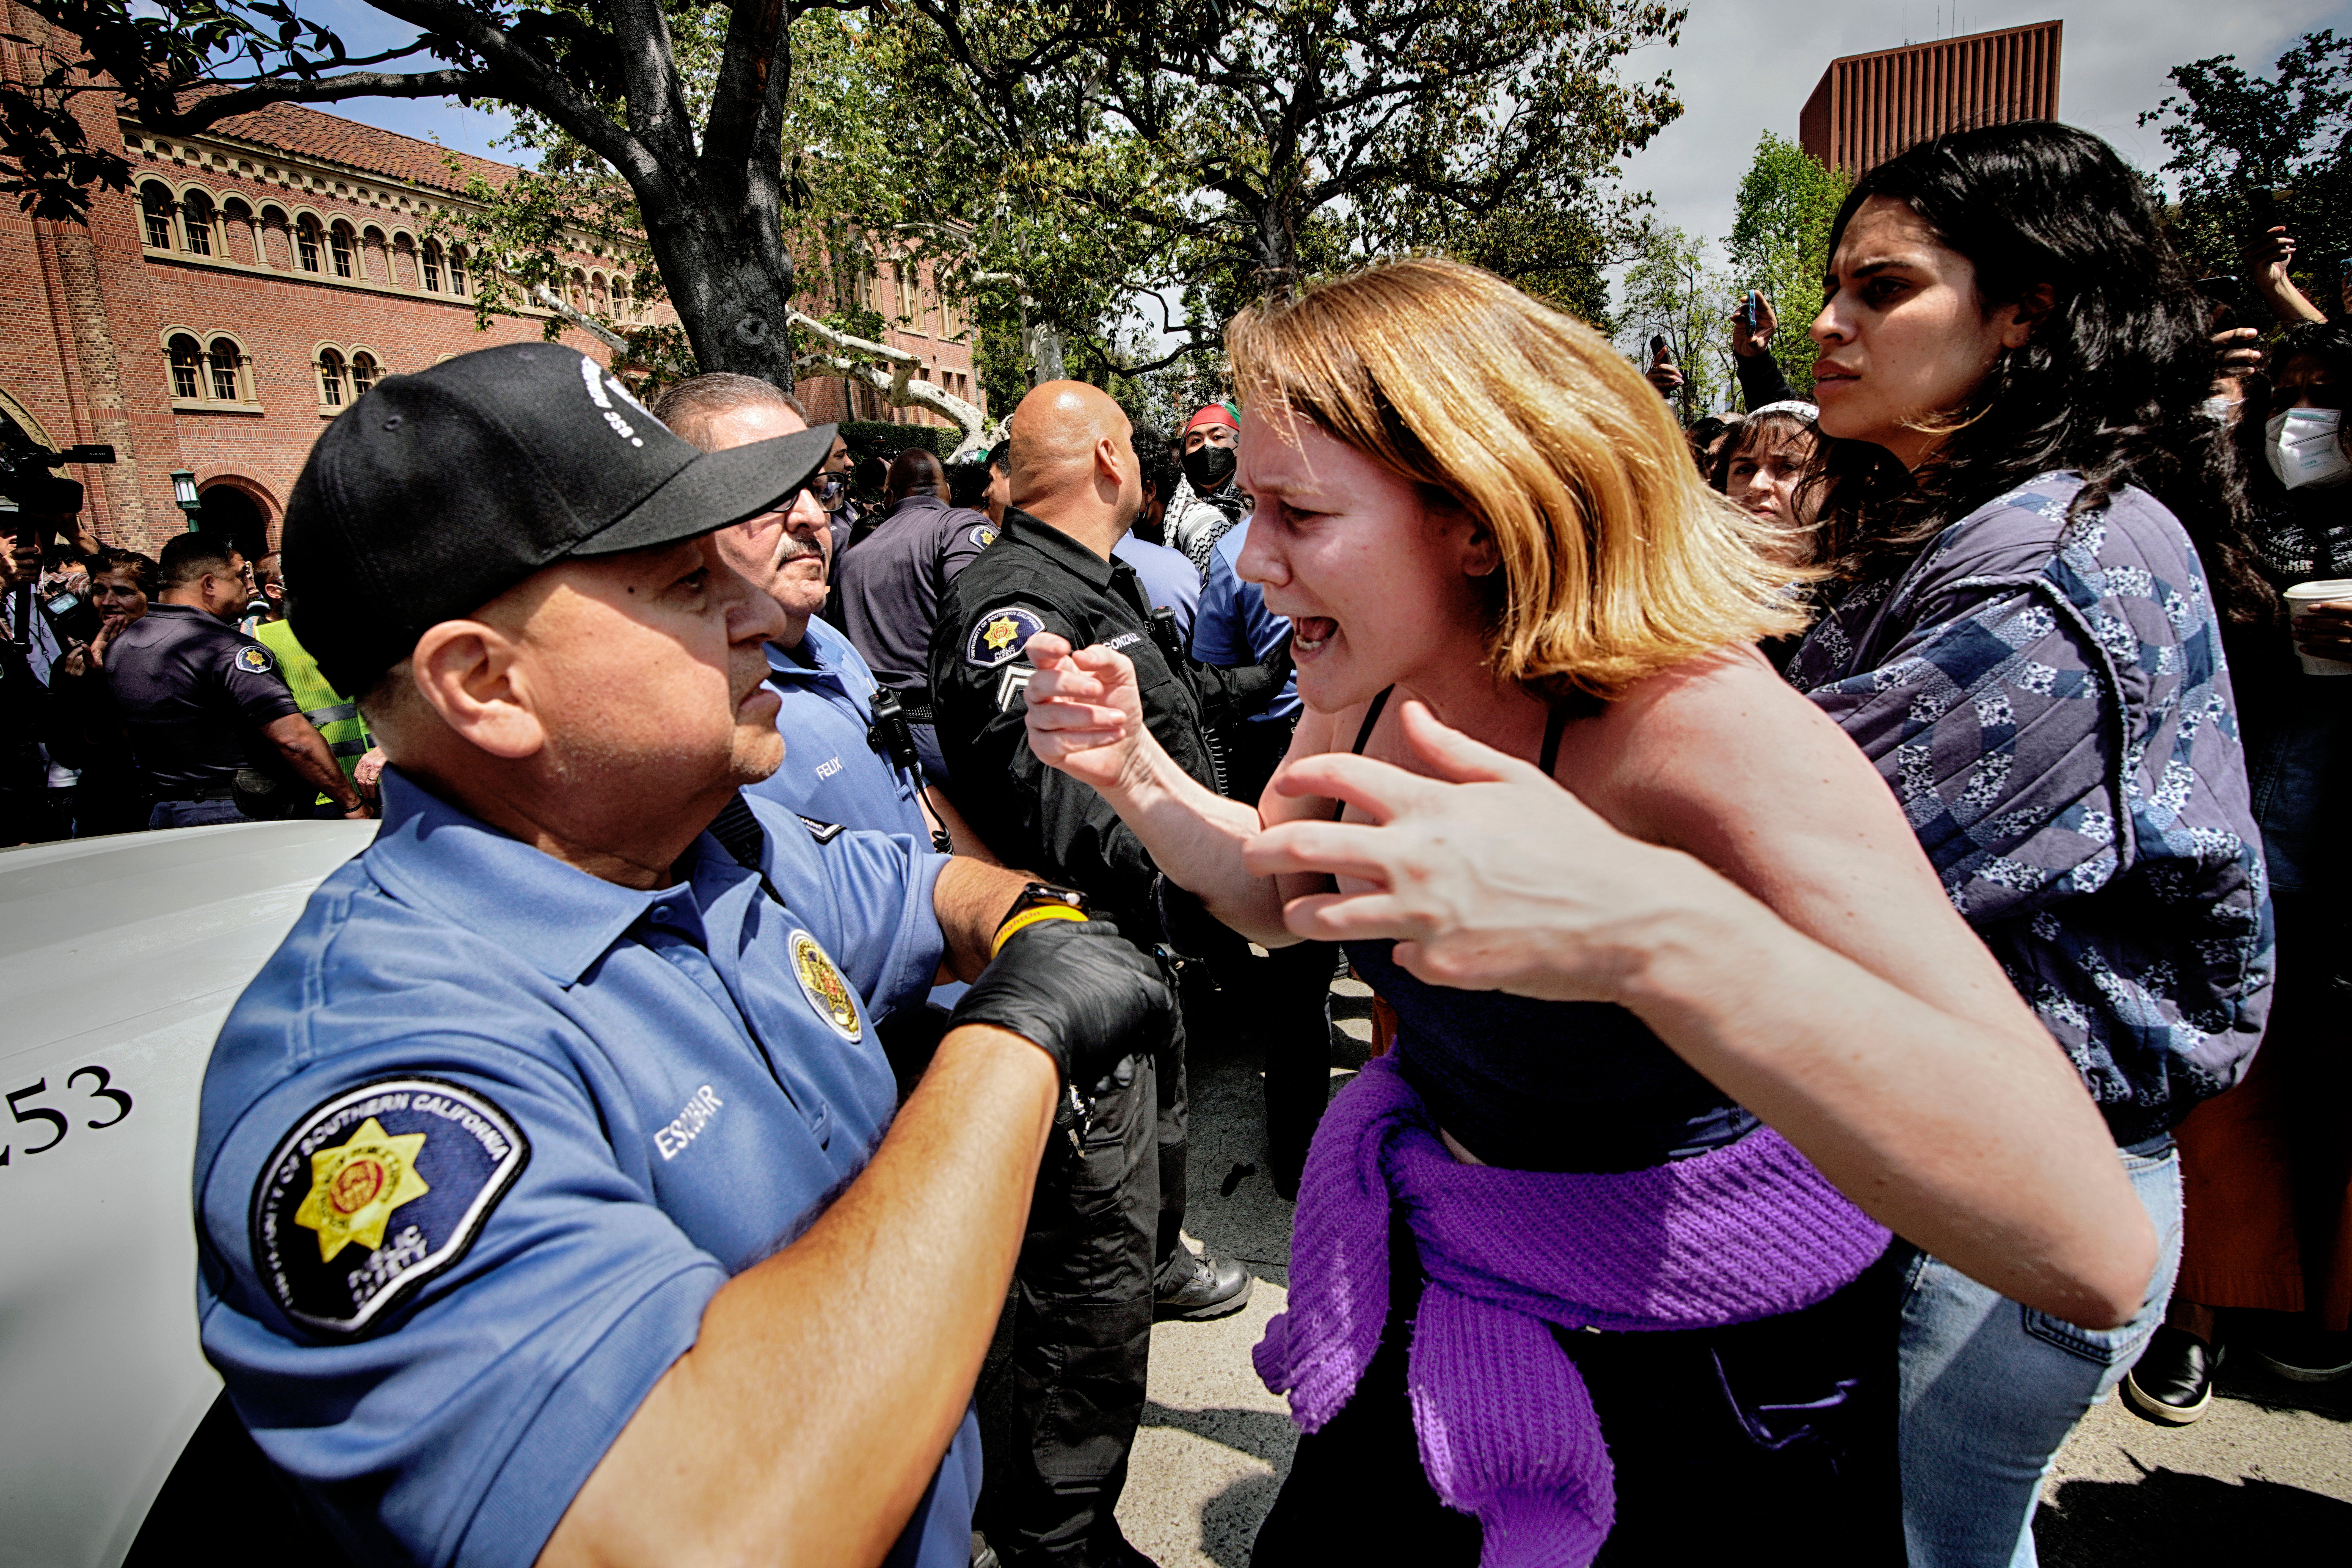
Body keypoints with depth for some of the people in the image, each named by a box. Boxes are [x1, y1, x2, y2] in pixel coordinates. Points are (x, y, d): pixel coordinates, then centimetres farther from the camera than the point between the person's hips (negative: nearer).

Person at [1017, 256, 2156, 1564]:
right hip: (1444, 1288, 6)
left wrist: (1655, 928, -54)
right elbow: (1275, 895, 6)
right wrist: (1134, 768, -14)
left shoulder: (1703, 725, -31)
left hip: (1709, 1384, -5)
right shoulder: (1367, 674, -11)